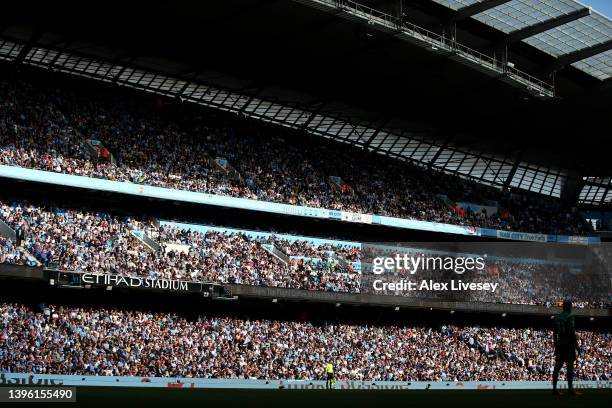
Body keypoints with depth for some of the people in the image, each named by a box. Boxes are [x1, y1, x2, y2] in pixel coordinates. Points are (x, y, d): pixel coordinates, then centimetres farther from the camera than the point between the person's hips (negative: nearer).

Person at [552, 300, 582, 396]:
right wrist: (576, 345, -12)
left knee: (557, 366, 6)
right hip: (569, 344, -7)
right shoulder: (570, 316, -10)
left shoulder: (557, 317, 12)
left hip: (559, 344, 7)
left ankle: (554, 388, 5)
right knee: (570, 366, -6)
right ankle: (570, 389, -9)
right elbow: (572, 332, -16)